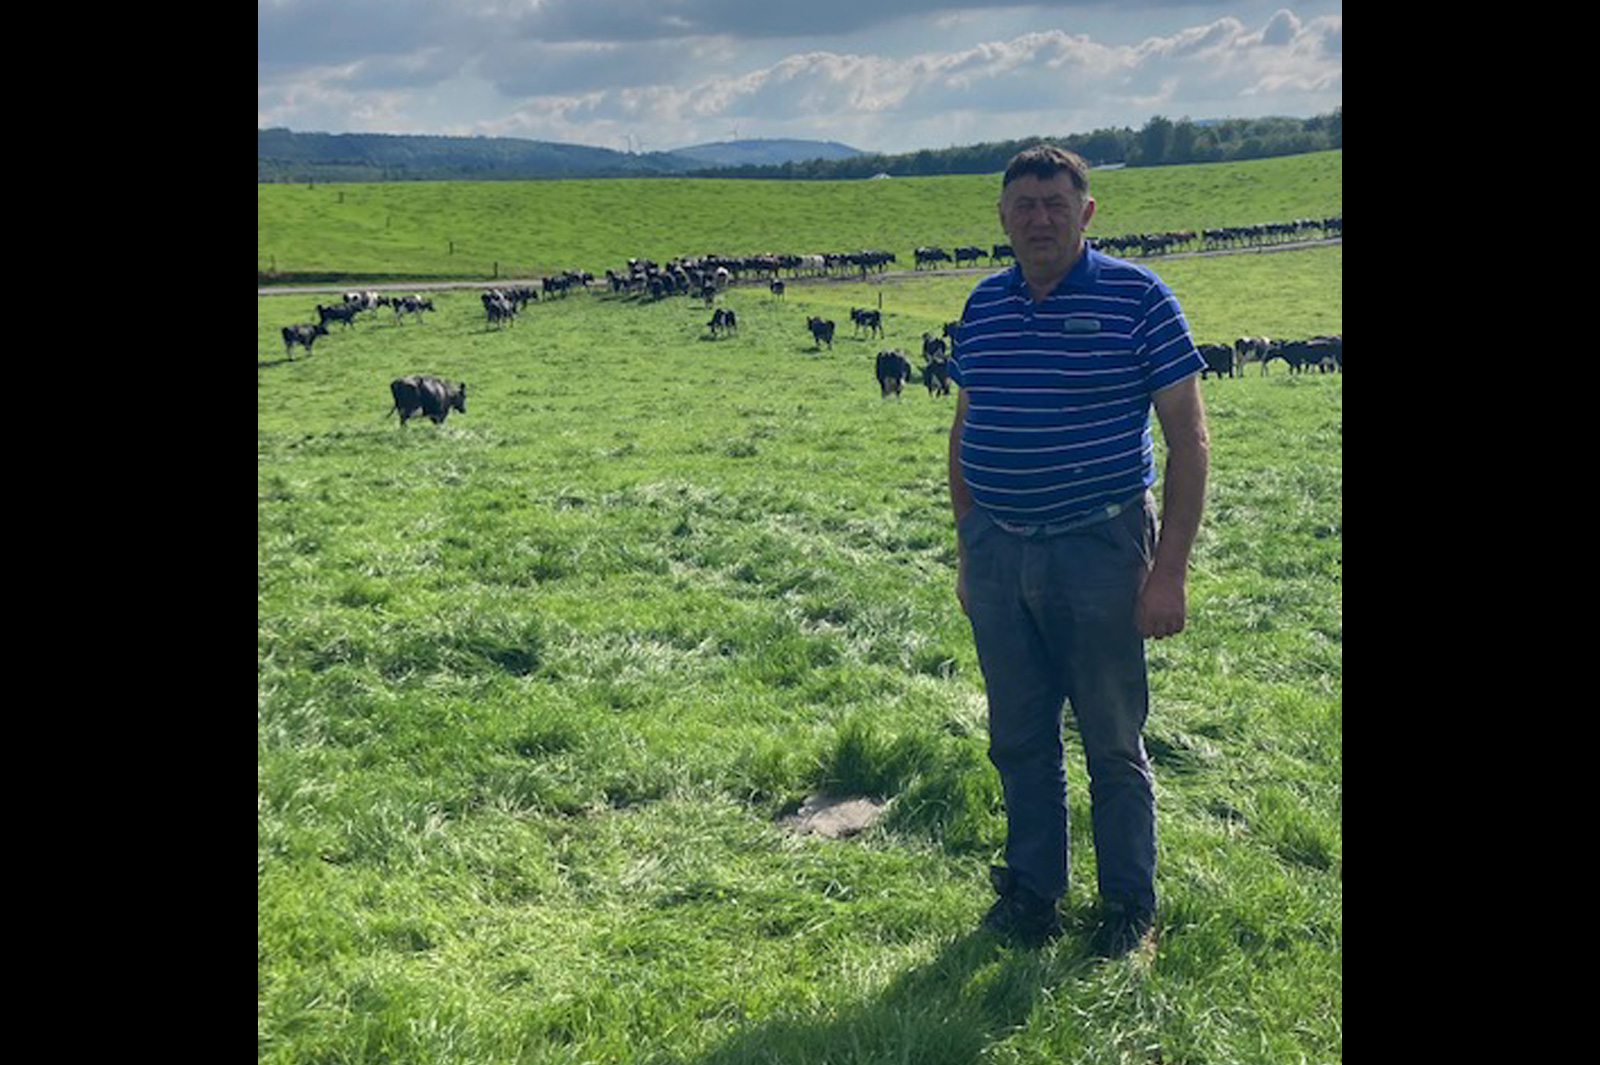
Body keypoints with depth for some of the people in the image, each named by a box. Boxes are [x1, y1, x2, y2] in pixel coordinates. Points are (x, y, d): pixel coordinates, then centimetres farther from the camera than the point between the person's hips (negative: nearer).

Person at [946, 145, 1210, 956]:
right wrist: (966, 550, 16)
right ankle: (1032, 891, 30)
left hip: (1098, 552, -4)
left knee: (1113, 743, 7)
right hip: (998, 552, 5)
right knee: (1019, 739, 13)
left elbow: (1188, 437, -6)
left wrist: (1169, 569, -12)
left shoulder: (1137, 298, -6)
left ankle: (1129, 906, 24)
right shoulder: (983, 307, 8)